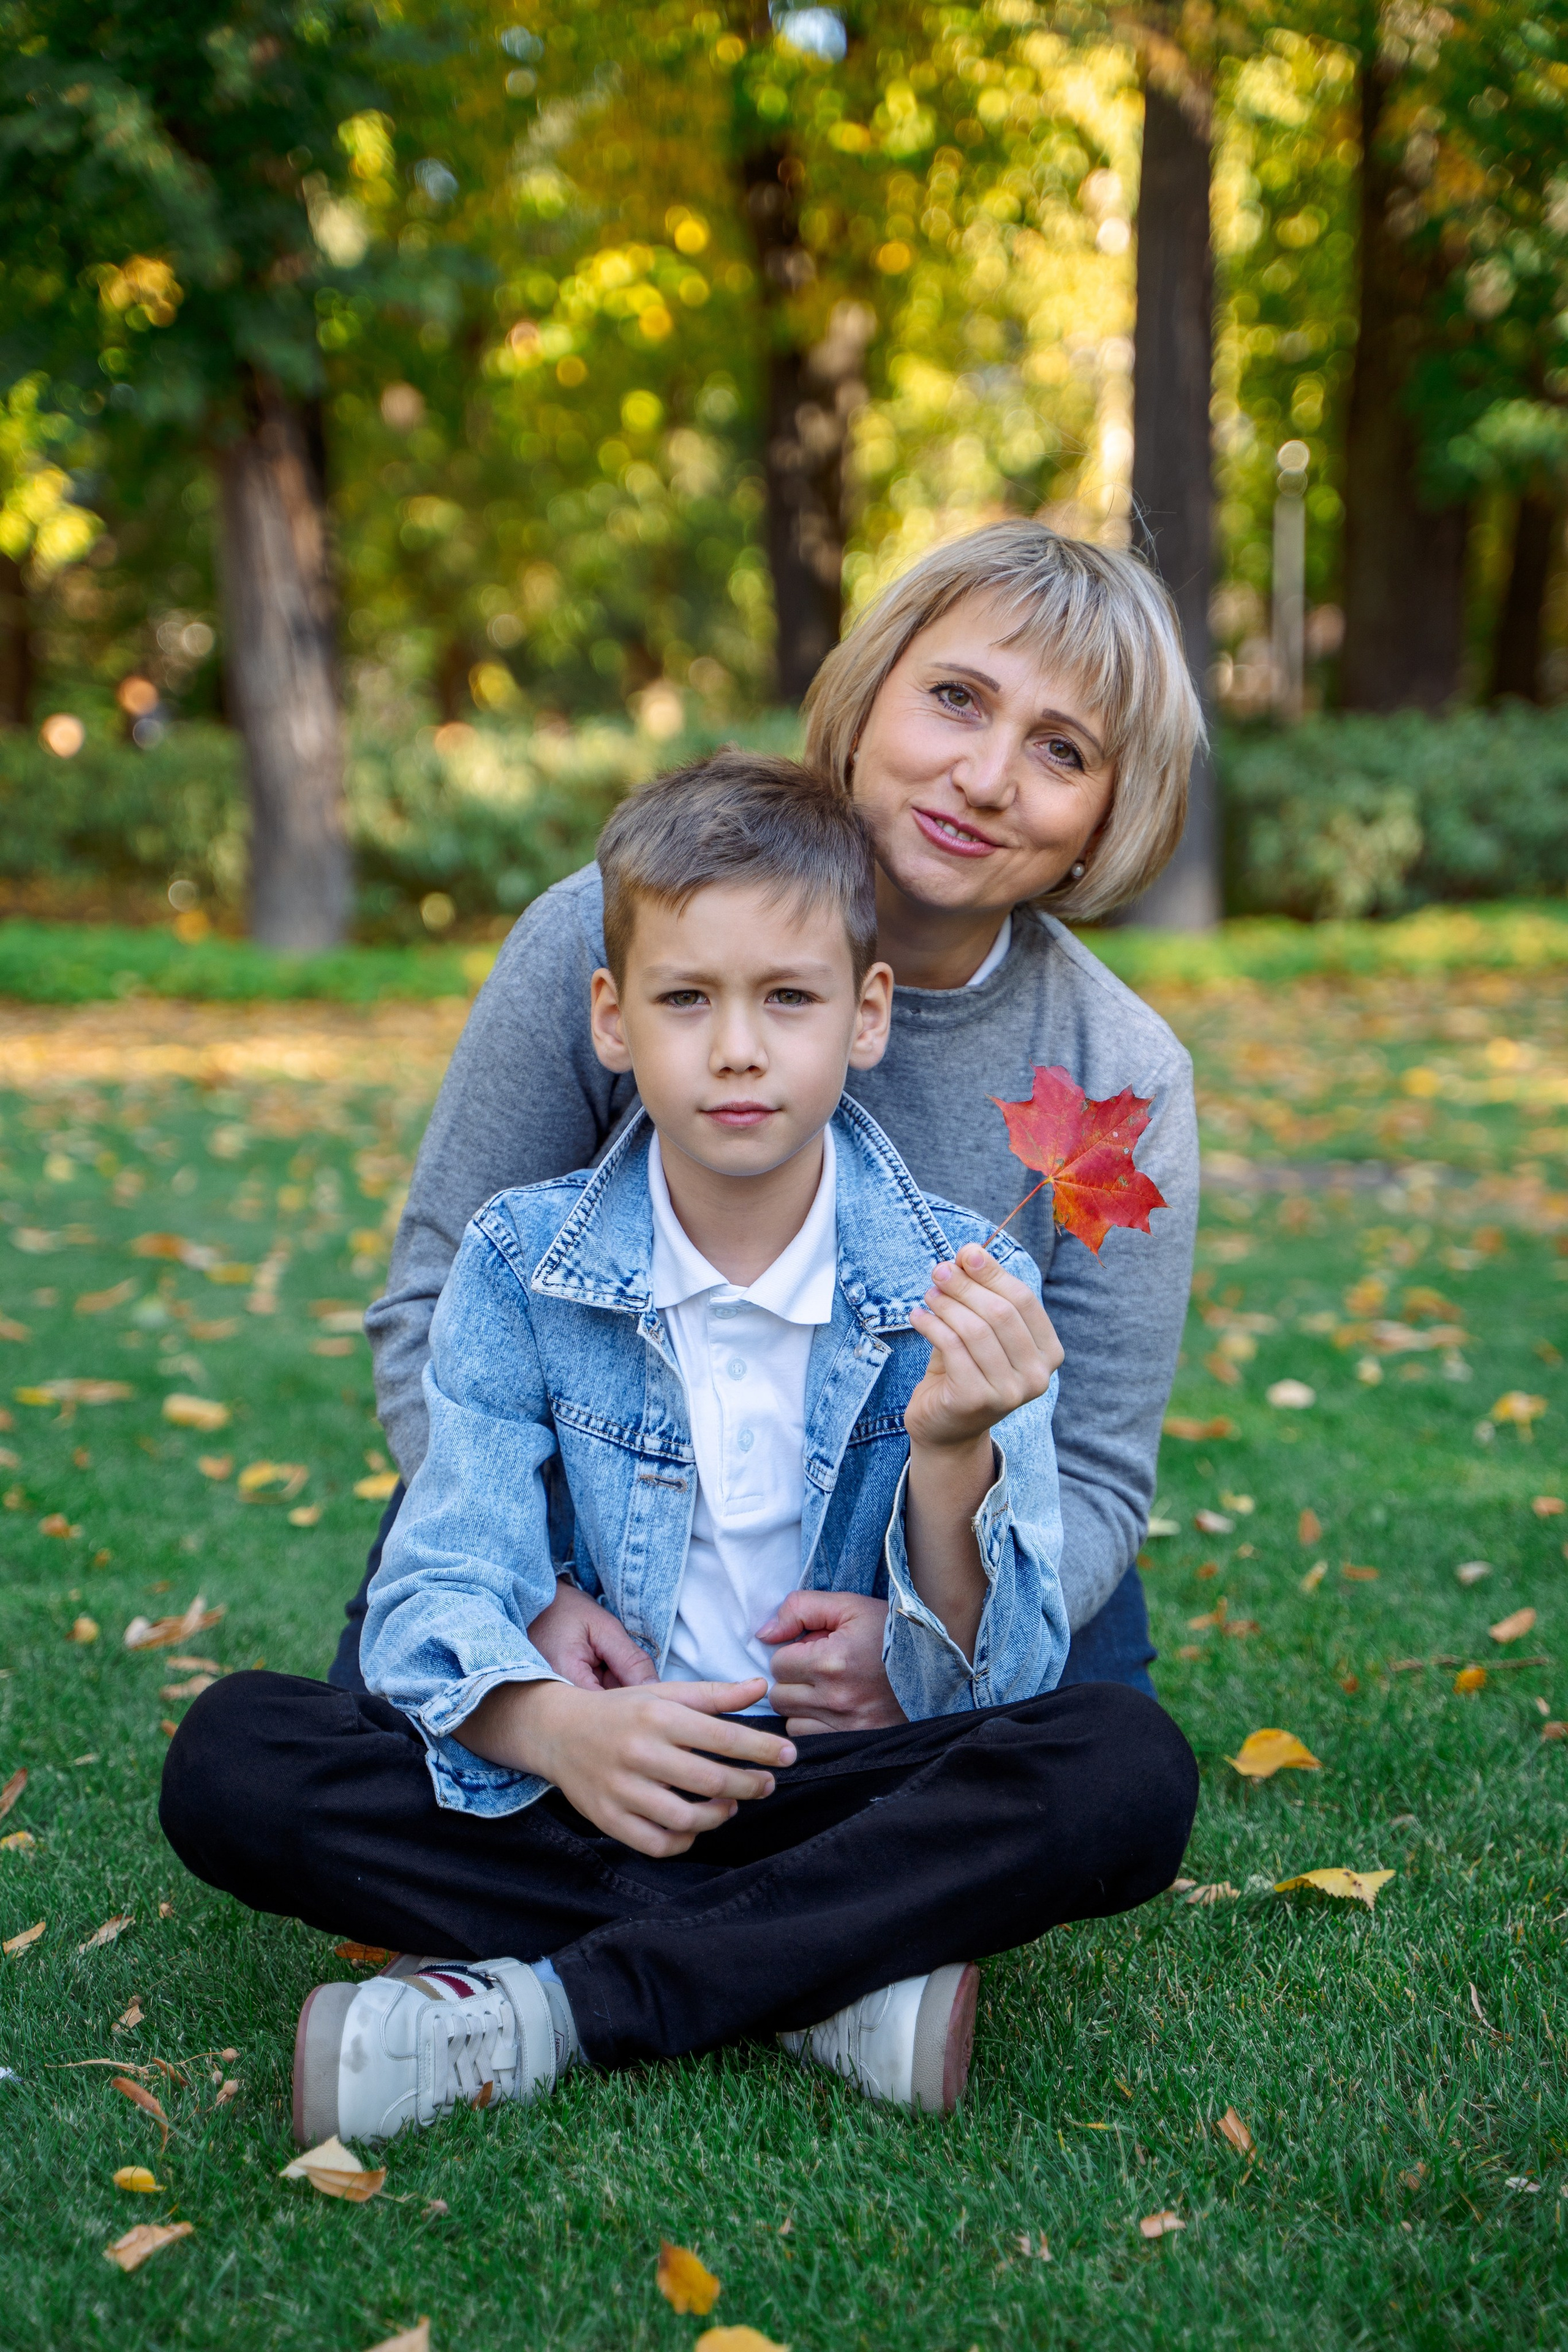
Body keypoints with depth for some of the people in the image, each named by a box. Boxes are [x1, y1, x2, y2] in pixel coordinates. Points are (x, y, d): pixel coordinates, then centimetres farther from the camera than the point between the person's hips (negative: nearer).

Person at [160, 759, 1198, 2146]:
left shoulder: (964, 1292, -5)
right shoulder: (521, 1264, -2)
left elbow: (987, 1695, -9)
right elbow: (438, 1596, -9)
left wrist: (952, 1454, -29)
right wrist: (557, 1725, -31)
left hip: (850, 1787, 0)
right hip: (577, 1786, 1)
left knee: (1128, 1769, -28)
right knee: (231, 1755, -22)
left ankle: (540, 2009, -25)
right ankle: (841, 1978, -23)